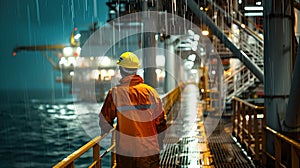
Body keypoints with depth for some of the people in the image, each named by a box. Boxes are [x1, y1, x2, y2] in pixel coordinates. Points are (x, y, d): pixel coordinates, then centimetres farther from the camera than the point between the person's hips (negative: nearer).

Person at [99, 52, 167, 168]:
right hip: (150, 150, 1)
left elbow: (105, 120, -3)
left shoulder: (115, 92, -9)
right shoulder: (151, 91, -3)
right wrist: (159, 145, 15)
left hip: (125, 150, -1)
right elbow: (161, 121, 2)